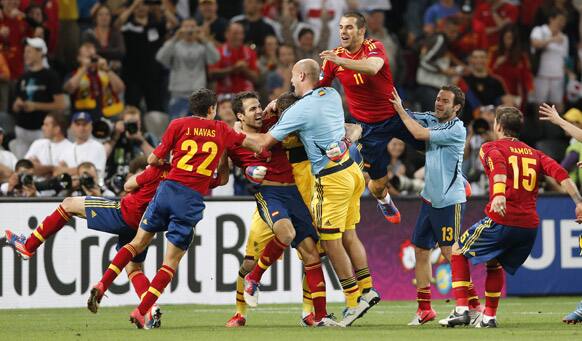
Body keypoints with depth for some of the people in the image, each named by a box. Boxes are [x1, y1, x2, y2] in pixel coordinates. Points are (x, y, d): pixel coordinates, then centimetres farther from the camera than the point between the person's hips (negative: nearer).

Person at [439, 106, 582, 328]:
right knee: (494, 262, 28)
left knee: (458, 251, 14)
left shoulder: (491, 148, 6)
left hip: (501, 219, -5)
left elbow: (499, 168, -18)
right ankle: (489, 316, 21)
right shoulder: (534, 154, 20)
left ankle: (462, 310, 2)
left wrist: (498, 195, -36)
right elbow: (561, 174, 4)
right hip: (530, 226, 5)